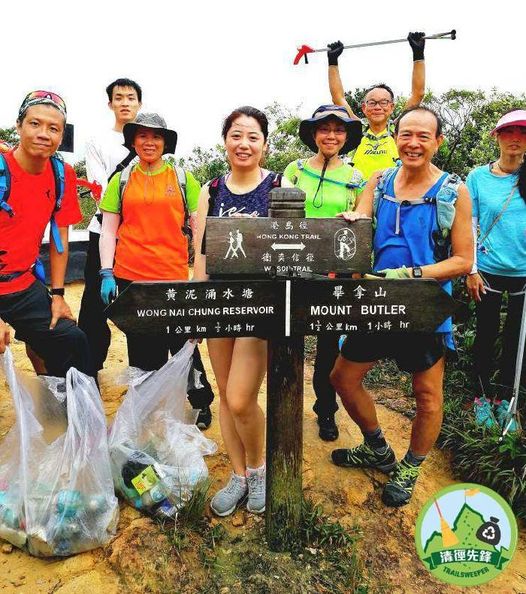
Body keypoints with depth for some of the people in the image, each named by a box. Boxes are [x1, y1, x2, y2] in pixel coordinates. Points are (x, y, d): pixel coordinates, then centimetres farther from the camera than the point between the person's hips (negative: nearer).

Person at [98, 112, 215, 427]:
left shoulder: (183, 178, 8)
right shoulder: (121, 180, 11)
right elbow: (108, 231, 9)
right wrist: (107, 274, -1)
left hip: (175, 275, -1)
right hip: (130, 276, 2)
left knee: (182, 343, 6)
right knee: (142, 348, 11)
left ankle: (202, 403, 27)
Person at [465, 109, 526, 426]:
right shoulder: (479, 177, -1)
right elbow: (469, 226, 0)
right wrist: (471, 270, -4)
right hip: (489, 272, -1)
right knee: (486, 334, 7)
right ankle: (485, 397, 25)